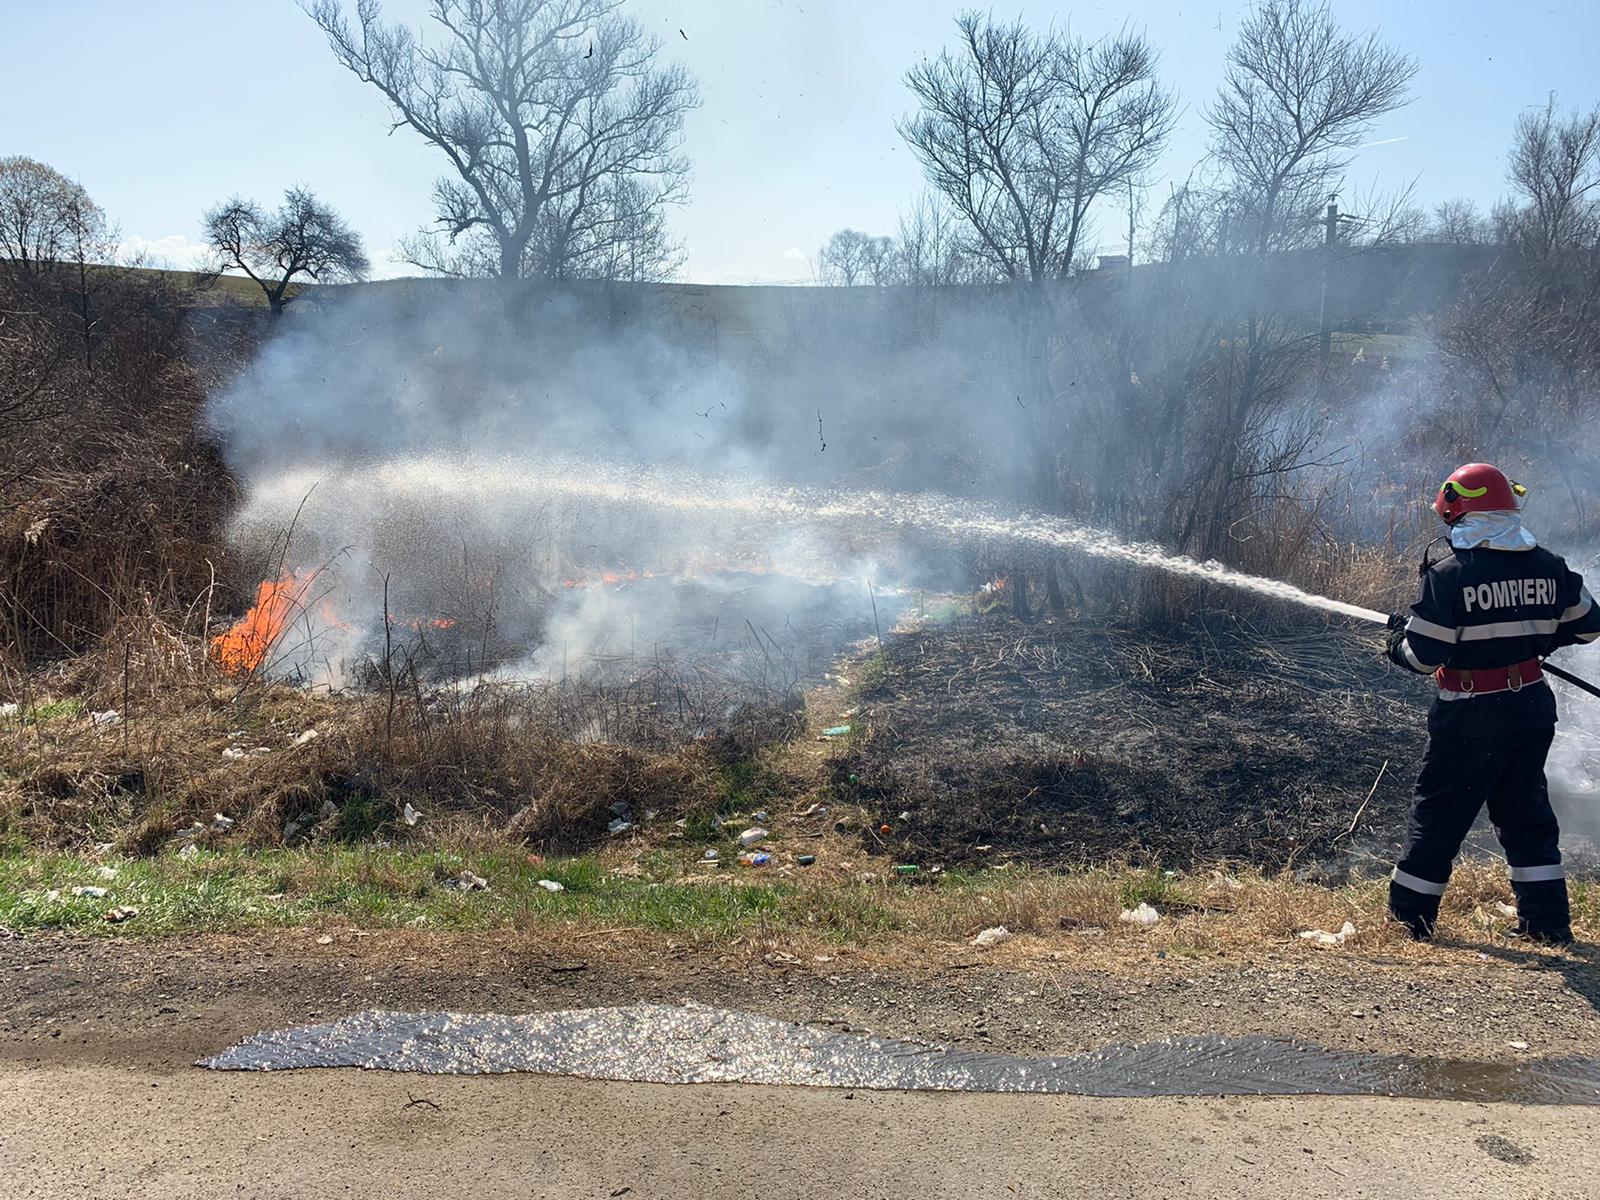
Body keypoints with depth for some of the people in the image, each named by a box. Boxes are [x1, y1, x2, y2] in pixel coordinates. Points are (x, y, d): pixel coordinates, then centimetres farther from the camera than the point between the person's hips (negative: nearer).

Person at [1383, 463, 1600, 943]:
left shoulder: (1449, 574, -16)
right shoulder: (1548, 566, 1)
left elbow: (1424, 655, -16)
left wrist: (1397, 640, 5)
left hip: (1472, 716, -5)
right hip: (1533, 705, 5)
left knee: (1438, 813, 6)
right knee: (1526, 810, 19)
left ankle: (1409, 916, 13)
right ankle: (1548, 920, 22)